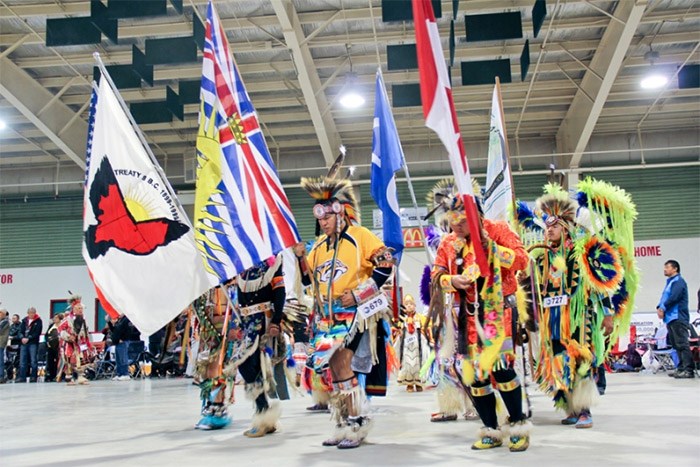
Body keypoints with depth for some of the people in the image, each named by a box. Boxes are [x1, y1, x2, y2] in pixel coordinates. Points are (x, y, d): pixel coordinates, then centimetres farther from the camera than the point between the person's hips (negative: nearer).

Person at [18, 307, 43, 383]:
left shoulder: (38, 321, 1)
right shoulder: (24, 320, 15)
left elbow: (37, 333, -7)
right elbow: (21, 330, 10)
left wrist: (28, 338, -15)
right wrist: (22, 337, -9)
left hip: (33, 343, -5)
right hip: (24, 343, 5)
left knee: (33, 360, -4)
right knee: (22, 360, 4)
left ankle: (33, 377, 1)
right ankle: (22, 377, 7)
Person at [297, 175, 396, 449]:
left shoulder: (359, 236, -6)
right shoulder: (319, 245, 14)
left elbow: (385, 264, -10)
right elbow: (308, 280, 18)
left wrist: (359, 293, -16)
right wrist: (301, 258, -1)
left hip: (355, 312, -7)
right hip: (327, 316, 7)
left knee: (340, 363, -18)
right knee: (330, 367, 6)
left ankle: (357, 422, -8)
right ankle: (344, 425, 17)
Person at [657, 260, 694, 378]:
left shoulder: (678, 281, -6)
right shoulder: (670, 282, 24)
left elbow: (674, 297, -18)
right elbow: (664, 298, 19)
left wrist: (663, 308, -11)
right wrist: (659, 308, 1)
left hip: (678, 318, -10)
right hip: (670, 318, 10)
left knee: (682, 344, -14)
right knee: (676, 345, 10)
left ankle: (689, 370, -18)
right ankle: (681, 368, 14)